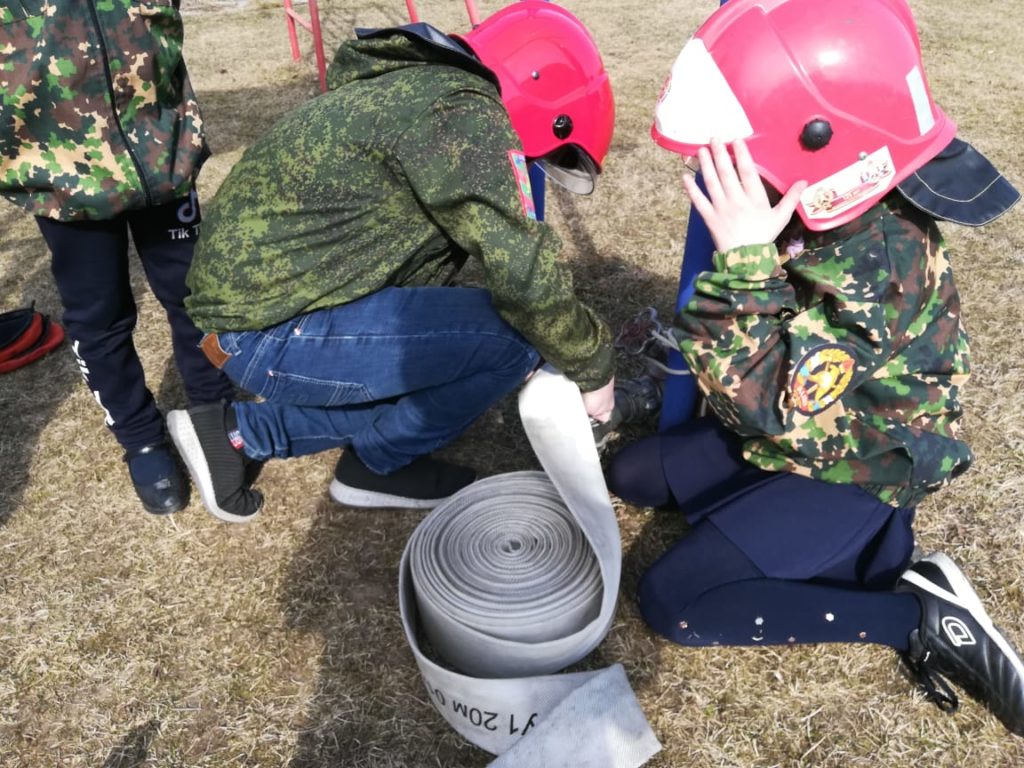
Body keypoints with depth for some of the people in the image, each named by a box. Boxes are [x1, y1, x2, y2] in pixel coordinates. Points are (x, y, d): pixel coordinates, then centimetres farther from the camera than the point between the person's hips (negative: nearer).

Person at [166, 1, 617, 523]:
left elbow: (427, 267, 22)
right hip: (273, 332, -10)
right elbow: (524, 274, -18)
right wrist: (594, 367, 0)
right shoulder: (464, 113, -15)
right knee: (514, 336, -12)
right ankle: (375, 463, 9)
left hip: (258, 297, 10)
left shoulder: (416, 91, 16)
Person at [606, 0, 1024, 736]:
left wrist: (743, 260, -42)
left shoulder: (868, 268, -33)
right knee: (630, 472, 14)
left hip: (853, 471, -9)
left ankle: (922, 615, -4)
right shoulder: (832, 214, -8)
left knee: (672, 600, -12)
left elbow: (774, 410, -38)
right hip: (798, 430, 9)